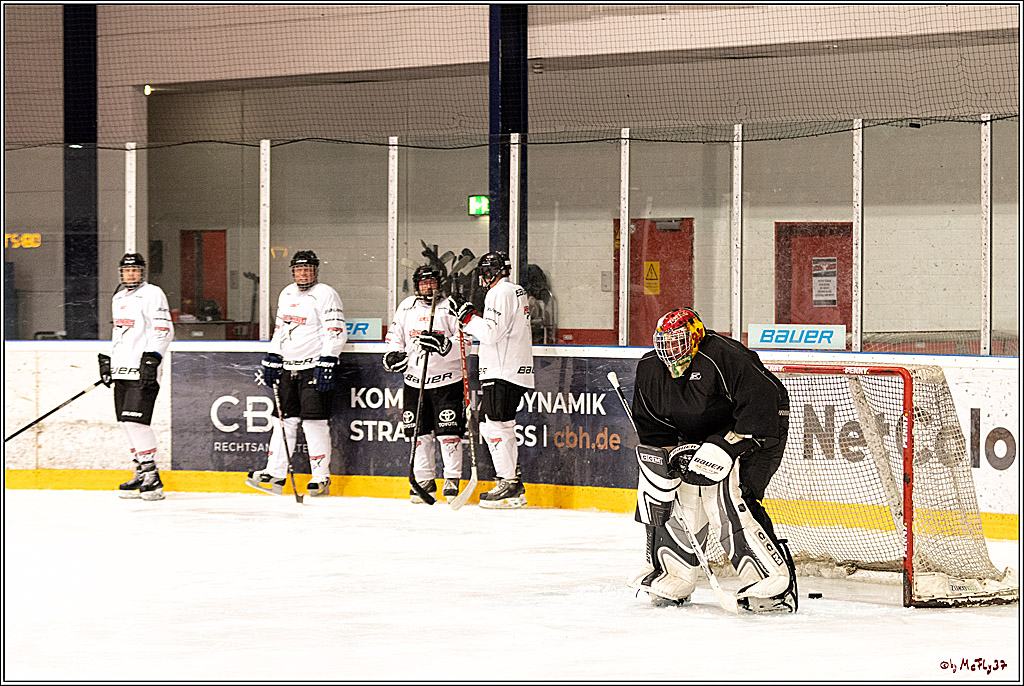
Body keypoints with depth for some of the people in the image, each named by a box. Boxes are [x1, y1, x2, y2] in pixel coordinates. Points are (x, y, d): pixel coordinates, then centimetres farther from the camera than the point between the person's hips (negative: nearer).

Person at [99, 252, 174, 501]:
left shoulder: (152, 294, -6)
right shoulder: (118, 298, 20)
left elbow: (164, 329, -13)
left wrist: (152, 358, -21)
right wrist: (108, 359, 26)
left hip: (143, 369, -9)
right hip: (122, 369, 9)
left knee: (135, 420, -16)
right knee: (125, 422, 7)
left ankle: (152, 477, -14)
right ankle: (142, 473, 15)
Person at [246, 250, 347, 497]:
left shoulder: (325, 295, -9)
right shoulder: (287, 294, 15)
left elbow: (336, 333, -15)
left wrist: (327, 364, -22)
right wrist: (271, 361, 17)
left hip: (315, 367, -7)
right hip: (288, 367, 8)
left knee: (314, 421, -9)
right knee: (284, 420, 8)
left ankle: (321, 478, -5)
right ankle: (275, 474, 12)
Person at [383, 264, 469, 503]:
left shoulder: (450, 307, -4)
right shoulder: (406, 308, 9)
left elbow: (464, 344, -9)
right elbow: (394, 337, 18)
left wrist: (443, 345, -27)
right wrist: (392, 356, -2)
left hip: (447, 381, -4)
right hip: (414, 380, 4)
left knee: (448, 431, -8)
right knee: (419, 432, 6)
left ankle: (452, 480, 0)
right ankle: (424, 481, 15)